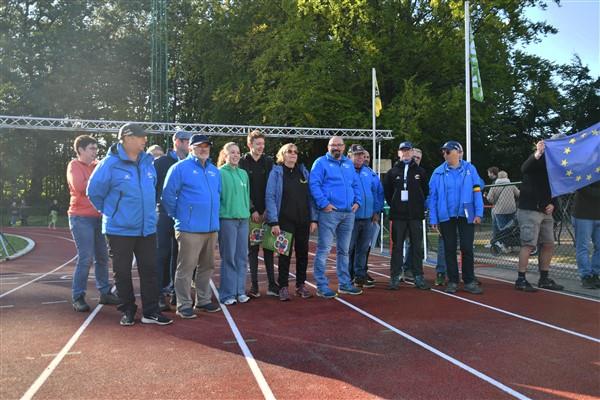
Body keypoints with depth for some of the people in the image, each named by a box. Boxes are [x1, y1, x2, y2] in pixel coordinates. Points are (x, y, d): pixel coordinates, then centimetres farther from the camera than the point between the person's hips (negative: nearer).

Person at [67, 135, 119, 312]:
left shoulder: (96, 166, 15)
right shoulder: (74, 166, -4)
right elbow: (79, 187, -19)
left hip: (98, 217, 7)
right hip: (81, 218, -7)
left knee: (102, 257, 10)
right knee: (86, 258, -10)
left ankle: (105, 292, 20)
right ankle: (78, 297, -1)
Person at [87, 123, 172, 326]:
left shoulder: (147, 162, 5)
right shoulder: (110, 164, -11)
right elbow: (94, 192, -4)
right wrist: (111, 212, 5)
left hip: (147, 228, 4)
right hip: (120, 230, -4)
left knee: (149, 270, 6)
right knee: (122, 273, 8)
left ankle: (150, 312, 15)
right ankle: (127, 311, 22)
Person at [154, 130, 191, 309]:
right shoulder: (160, 162, -1)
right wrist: (154, 208, -7)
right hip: (164, 215, -4)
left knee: (179, 254, 10)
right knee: (162, 254, -1)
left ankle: (176, 292, 19)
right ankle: (160, 294, 3)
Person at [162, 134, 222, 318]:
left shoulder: (214, 170, 13)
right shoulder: (180, 168, -7)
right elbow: (168, 195, -8)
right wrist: (178, 216, -2)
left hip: (212, 227, 7)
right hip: (190, 228, -7)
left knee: (207, 266, 15)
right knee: (186, 268, -1)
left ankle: (203, 300, 28)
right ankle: (184, 305, 9)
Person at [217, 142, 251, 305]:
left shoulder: (243, 173, 13)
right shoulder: (220, 173, -4)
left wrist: (247, 210, 12)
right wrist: (218, 215, -12)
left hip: (243, 218, 6)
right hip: (227, 218, -5)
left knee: (242, 256, 9)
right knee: (229, 257, -1)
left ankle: (240, 291, 19)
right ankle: (227, 294, 8)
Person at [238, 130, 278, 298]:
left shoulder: (269, 162, 8)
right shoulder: (243, 162, 2)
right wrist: (252, 210, -9)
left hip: (267, 213, 2)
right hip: (250, 213, -2)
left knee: (268, 248, 5)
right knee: (252, 249, 3)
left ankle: (272, 285, 10)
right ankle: (254, 286, 9)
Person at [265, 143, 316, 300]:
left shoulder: (303, 172, 11)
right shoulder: (276, 172, -1)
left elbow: (310, 197, 10)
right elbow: (270, 197, -7)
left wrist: (313, 219, 4)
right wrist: (274, 222, -14)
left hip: (303, 221, 4)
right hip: (285, 220, -4)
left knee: (303, 252, 9)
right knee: (285, 253, 1)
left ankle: (301, 285, 21)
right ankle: (283, 287, 11)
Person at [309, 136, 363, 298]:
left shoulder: (349, 164, 18)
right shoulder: (321, 162, -1)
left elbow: (356, 185, 21)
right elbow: (313, 184, -11)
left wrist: (357, 201, 6)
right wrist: (324, 203, -19)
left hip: (348, 213, 7)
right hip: (329, 212, -6)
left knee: (344, 250, 14)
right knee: (324, 249, -7)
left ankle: (344, 283, 25)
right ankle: (322, 286, 0)